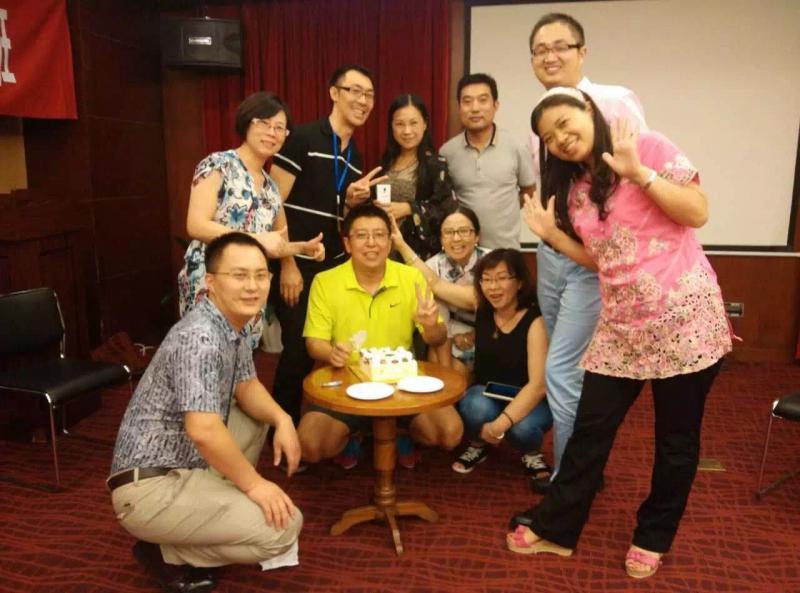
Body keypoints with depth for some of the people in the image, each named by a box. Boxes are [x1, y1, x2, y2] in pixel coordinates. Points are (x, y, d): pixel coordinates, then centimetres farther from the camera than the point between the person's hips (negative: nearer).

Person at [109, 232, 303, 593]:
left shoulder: (235, 324, 6)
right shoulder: (201, 336, -25)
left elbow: (245, 387, 14)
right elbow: (203, 431, -32)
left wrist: (282, 419, -5)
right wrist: (253, 484, -19)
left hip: (183, 463, 10)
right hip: (149, 487, -10)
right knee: (283, 526, -16)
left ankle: (205, 510, 16)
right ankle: (165, 553, 3)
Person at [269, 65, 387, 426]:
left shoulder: (356, 158, 13)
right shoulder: (302, 139, -9)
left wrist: (353, 201, -4)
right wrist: (288, 264, -15)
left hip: (334, 266, 7)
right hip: (296, 265, -7)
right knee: (299, 350, -2)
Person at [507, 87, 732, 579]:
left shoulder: (649, 147, -6)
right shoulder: (574, 188, 11)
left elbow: (698, 213, -12)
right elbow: (600, 258, 13)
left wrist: (638, 173, -19)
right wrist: (551, 232, 3)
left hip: (684, 316, -5)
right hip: (621, 325, 5)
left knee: (677, 437, 9)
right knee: (590, 430, 9)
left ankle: (654, 537, 30)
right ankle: (555, 528, 24)